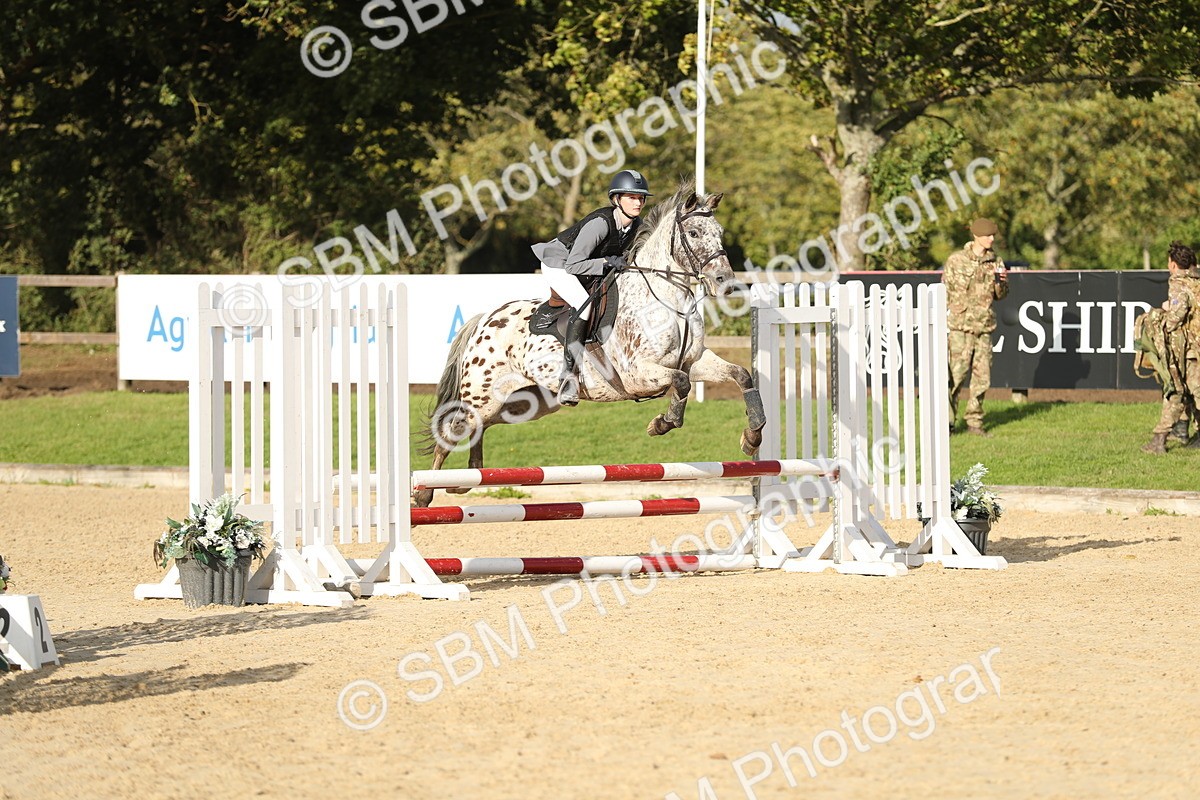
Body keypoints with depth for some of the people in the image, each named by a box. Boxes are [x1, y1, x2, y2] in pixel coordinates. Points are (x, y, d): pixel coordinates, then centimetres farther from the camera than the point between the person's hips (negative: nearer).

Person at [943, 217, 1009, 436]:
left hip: (985, 327, 4)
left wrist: (1001, 282, -7)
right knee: (956, 374, -8)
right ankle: (946, 420, -1)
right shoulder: (956, 260, -1)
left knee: (982, 377, 5)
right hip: (960, 326, -4)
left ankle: (974, 421, 13)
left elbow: (1001, 295, 15)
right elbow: (944, 292, 2)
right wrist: (942, 324, 0)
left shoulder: (995, 262, 10)